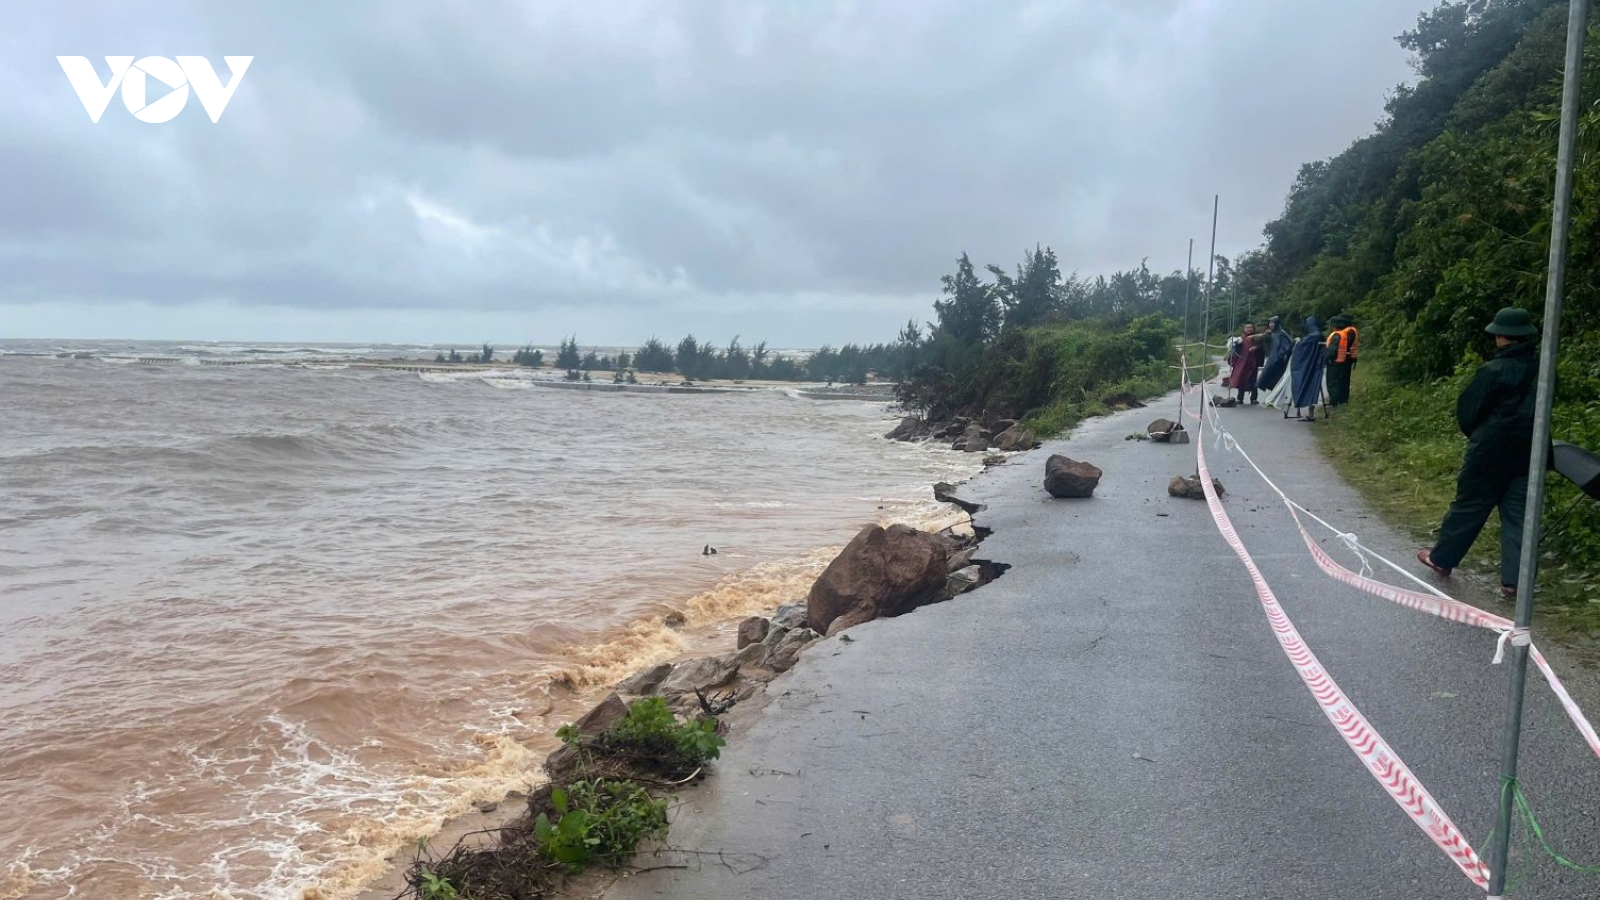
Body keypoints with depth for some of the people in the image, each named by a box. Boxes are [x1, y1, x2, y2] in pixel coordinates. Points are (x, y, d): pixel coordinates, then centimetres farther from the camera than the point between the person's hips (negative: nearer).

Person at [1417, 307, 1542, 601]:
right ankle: (1513, 580, 3)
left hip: (1491, 451, -5)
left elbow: (1467, 410, -8)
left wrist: (1475, 435, 10)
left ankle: (1442, 558, 22)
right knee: (1518, 515, 5)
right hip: (1528, 452, 5)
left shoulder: (1494, 371, -16)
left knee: (1468, 507, 8)